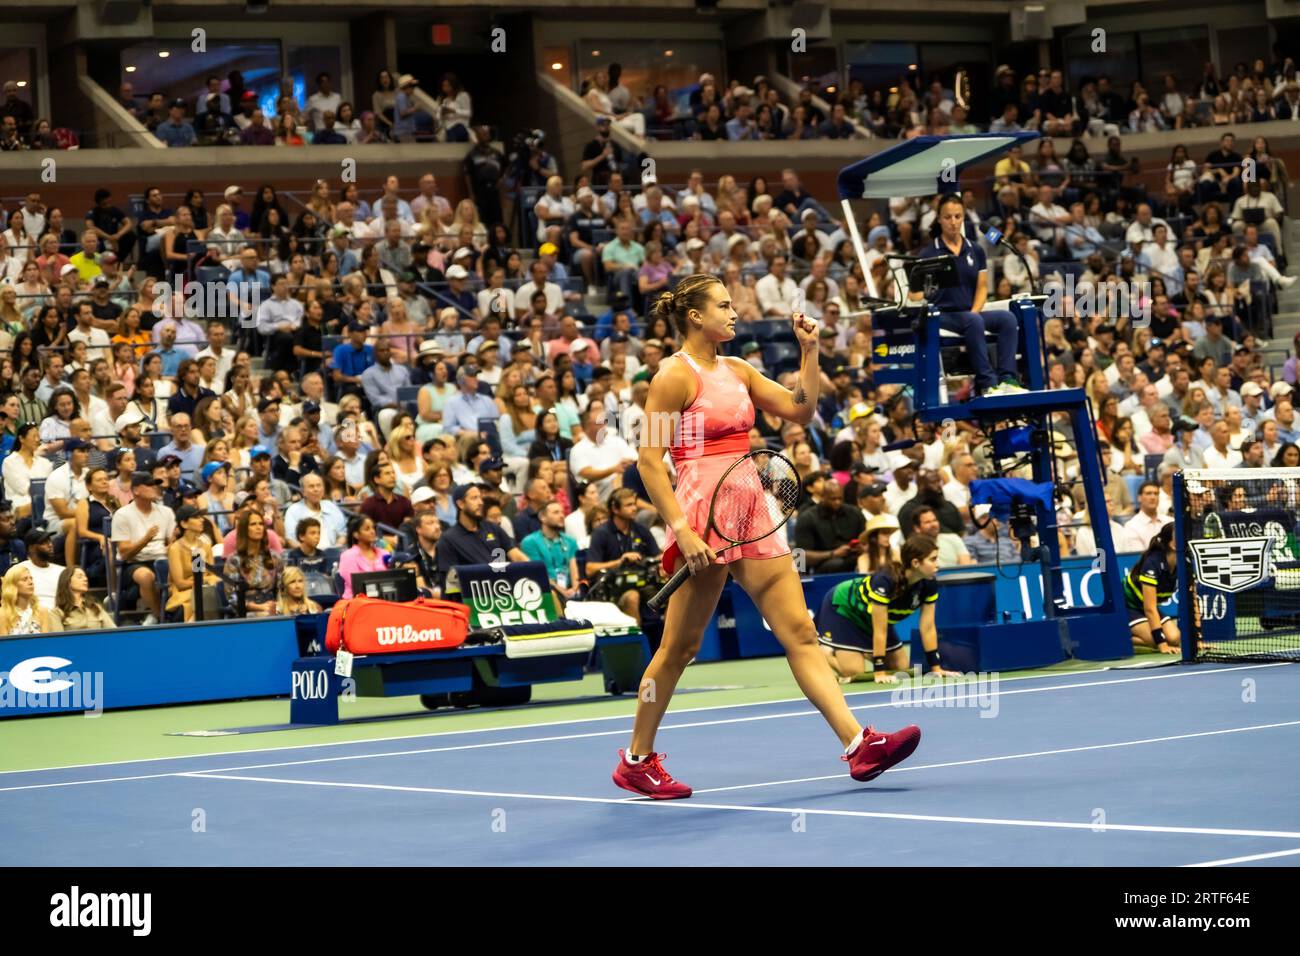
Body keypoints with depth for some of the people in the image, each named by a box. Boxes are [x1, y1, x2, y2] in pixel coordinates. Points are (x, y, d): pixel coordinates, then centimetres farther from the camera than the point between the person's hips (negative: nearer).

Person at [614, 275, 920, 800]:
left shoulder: (737, 371, 15)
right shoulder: (676, 376, -7)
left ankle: (859, 745, -8)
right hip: (703, 519, -7)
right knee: (679, 646, 2)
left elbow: (801, 409, 17)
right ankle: (636, 761, 15)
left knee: (800, 632, -1)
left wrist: (809, 349, 7)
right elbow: (649, 461, -12)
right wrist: (681, 530, -20)